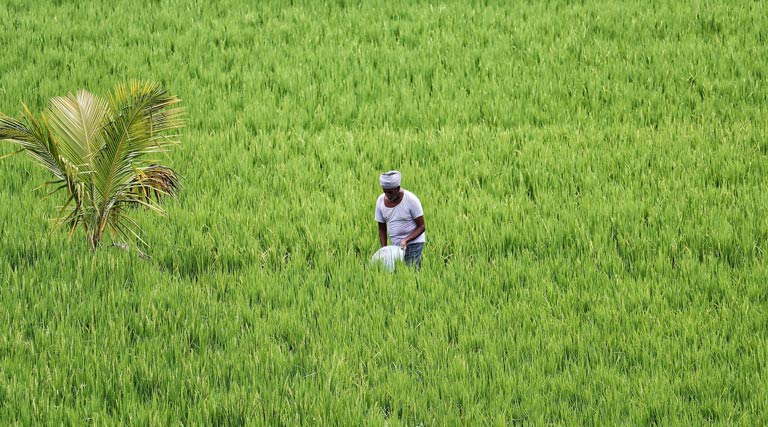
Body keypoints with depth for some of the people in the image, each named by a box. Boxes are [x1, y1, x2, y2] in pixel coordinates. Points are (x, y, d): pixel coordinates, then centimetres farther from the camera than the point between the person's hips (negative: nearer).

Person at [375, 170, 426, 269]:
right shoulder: (381, 201, -2)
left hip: (413, 242, -5)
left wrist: (406, 240, -23)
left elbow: (421, 227, -11)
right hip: (396, 244, 5)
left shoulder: (411, 200, -16)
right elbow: (382, 229, 7)